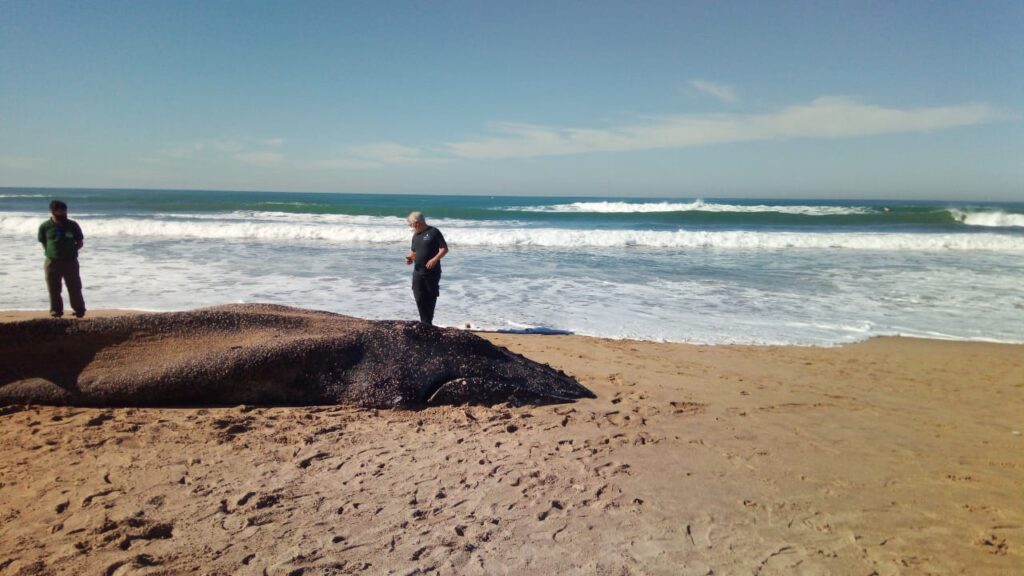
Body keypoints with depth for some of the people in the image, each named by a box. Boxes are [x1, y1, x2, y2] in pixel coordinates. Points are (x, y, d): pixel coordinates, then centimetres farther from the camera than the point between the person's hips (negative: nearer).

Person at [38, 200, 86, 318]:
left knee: (75, 288, 3)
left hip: (70, 261, 0)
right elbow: (43, 242, 12)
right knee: (54, 290, 6)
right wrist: (50, 252, 1)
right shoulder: (45, 227, -1)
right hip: (52, 262, 0)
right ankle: (56, 311, 17)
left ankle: (79, 310, 13)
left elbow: (80, 242, 8)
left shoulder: (73, 225, 0)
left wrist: (71, 250, -2)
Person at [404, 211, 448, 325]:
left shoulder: (433, 232, -8)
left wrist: (435, 259, -23)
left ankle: (428, 322, 17)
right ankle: (425, 322, 3)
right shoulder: (416, 235, 13)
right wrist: (410, 257, 2)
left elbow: (444, 248, -11)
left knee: (431, 298, 5)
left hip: (432, 272, -6)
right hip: (418, 272, 6)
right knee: (419, 297, -3)